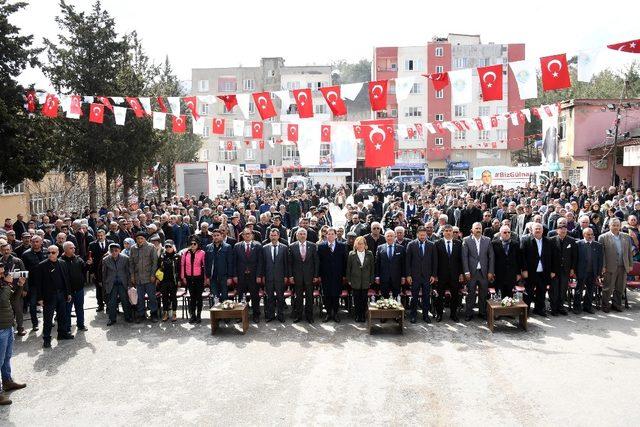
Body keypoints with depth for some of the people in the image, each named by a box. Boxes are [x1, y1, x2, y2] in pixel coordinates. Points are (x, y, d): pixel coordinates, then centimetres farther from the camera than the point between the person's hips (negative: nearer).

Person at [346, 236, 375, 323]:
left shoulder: (369, 254, 2)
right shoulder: (351, 254, 0)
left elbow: (372, 267, 4)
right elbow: (348, 268, 3)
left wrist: (371, 280, 2)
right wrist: (348, 280, 1)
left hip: (366, 281, 1)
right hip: (355, 281, -1)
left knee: (364, 299, 5)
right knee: (356, 299, 5)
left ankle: (362, 315, 15)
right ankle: (357, 315, 16)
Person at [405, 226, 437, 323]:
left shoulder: (431, 245, 3)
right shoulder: (411, 245, -1)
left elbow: (435, 261, 5)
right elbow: (407, 261, -1)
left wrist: (434, 275, 0)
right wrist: (408, 275, -5)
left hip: (427, 276, 1)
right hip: (415, 275, -1)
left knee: (426, 297, 7)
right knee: (414, 297, 5)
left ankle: (425, 315, 18)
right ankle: (413, 315, 16)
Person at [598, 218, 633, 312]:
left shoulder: (626, 237, 11)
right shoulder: (603, 237, -4)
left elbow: (629, 252, 14)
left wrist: (630, 264, 10)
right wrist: (603, 266, -10)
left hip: (623, 267, 4)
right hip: (610, 267, -4)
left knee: (620, 288, 11)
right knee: (608, 288, 3)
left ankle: (617, 304, 25)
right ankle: (605, 305, 15)